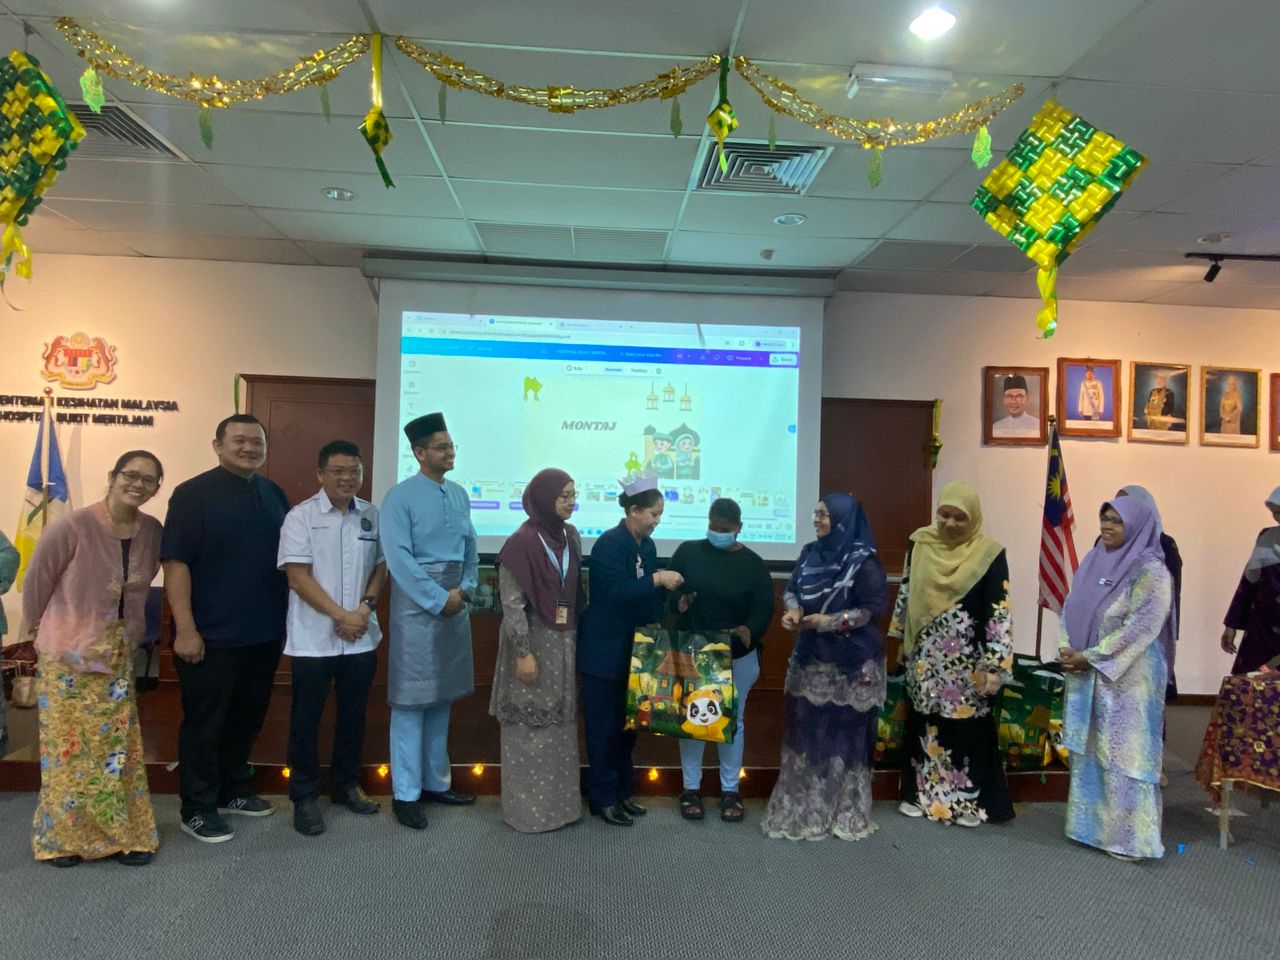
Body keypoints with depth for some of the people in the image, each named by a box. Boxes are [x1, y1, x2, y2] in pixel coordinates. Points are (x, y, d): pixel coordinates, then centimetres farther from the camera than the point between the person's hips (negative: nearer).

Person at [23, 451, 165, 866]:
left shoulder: (152, 532, -4)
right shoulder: (74, 526, -19)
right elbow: (37, 579, -7)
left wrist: (129, 630, 10)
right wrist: (41, 627, 3)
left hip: (119, 655, 4)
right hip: (67, 654, -4)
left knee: (118, 746, 10)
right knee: (69, 747, 6)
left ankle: (123, 833, 22)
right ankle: (63, 836, 24)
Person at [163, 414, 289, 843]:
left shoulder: (273, 494, 9)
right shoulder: (193, 494, -9)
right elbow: (176, 563, -14)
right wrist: (185, 628, -19)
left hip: (265, 632, 6)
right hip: (212, 635, -6)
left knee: (247, 717, 17)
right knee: (204, 722, 6)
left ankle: (233, 790, 33)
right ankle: (197, 808, 19)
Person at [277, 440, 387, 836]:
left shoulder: (372, 516, 4)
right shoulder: (301, 516, -7)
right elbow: (298, 575, -12)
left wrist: (365, 608, -7)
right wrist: (341, 615, -15)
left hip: (361, 638, 4)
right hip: (313, 638, -4)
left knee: (353, 715, 14)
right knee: (306, 719, 7)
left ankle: (346, 785, 31)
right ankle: (304, 796, 21)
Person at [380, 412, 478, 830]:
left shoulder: (460, 494, 9)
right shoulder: (400, 497, -10)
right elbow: (398, 559, -15)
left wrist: (465, 590, -4)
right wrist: (439, 600, -15)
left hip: (456, 604, 7)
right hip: (417, 607, -6)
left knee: (442, 698, 15)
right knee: (411, 700, 0)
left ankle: (436, 782, 28)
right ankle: (406, 794, 12)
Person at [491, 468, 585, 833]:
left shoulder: (570, 535, 5)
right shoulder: (522, 542, -16)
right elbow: (512, 604, -16)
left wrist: (576, 635, 13)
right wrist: (524, 652, -18)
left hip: (564, 642, 7)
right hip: (533, 641, -7)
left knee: (560, 725, 15)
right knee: (530, 727, 4)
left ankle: (559, 802, 28)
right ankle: (528, 808, 18)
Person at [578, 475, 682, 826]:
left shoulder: (647, 545, 6)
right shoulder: (609, 544, -17)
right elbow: (616, 592, -27)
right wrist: (657, 579, -26)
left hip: (633, 648, 8)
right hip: (605, 650, -8)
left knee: (627, 722, 15)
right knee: (604, 725, 3)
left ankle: (622, 791, 27)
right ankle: (602, 798, 15)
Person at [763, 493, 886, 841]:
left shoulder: (864, 561, -11)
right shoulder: (810, 552, 7)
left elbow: (874, 607, -12)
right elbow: (792, 588, 11)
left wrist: (832, 621, -20)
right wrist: (794, 610, -11)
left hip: (850, 661, -5)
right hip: (810, 656, 6)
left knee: (844, 733, 2)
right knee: (805, 730, 8)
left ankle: (845, 811, 17)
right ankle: (801, 807, 21)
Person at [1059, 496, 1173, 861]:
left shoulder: (1151, 571, -12)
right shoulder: (1092, 562, 9)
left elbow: (1139, 628, -18)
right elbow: (1071, 609, 10)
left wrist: (1089, 657, -16)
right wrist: (1067, 651, -6)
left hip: (1127, 679, -7)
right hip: (1084, 676, 7)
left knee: (1123, 753, -1)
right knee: (1087, 751, 13)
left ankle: (1129, 837, 10)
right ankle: (1090, 823, 26)